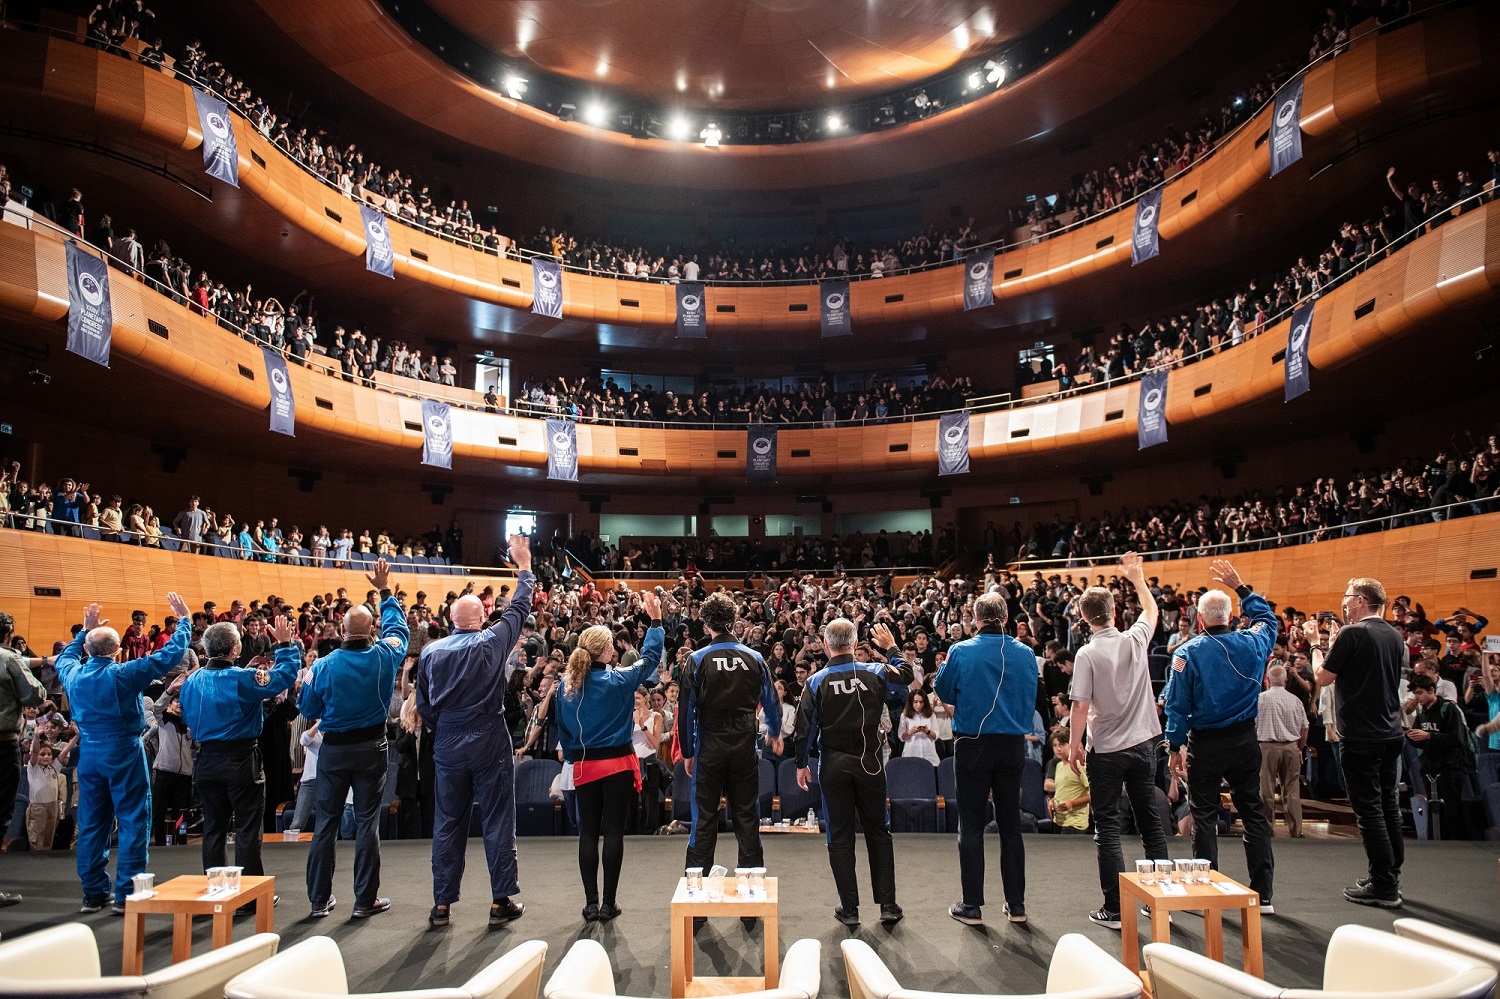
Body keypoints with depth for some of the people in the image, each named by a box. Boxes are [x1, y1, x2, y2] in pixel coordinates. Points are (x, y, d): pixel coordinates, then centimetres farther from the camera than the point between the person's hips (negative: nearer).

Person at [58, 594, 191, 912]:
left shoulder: (73, 674, 0)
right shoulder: (124, 674, -16)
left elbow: (65, 657, 26)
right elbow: (170, 654, -15)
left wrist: (85, 630, 31)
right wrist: (184, 619, -5)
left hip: (89, 755, 6)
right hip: (124, 754, -6)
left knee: (91, 824, 12)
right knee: (133, 822, 1)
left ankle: (93, 893, 19)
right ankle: (127, 894, 1)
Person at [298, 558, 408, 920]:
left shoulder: (325, 665, -11)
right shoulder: (384, 657, -9)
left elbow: (307, 709, 0)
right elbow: (398, 627, 12)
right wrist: (385, 592, 22)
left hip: (334, 748, 0)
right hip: (371, 747, 0)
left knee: (326, 822, 11)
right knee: (367, 822, 5)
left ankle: (319, 899, 19)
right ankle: (365, 900, 10)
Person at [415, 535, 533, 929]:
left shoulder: (431, 651, -2)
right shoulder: (492, 642, -10)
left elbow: (423, 705, 5)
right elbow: (520, 608, 3)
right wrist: (524, 566, 14)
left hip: (447, 747, 3)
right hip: (490, 744, -3)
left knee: (447, 823, 11)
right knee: (497, 821, 5)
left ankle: (442, 904, 17)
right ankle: (501, 901, 10)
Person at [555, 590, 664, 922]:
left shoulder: (567, 685, -2)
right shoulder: (617, 681, -13)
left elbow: (563, 727, 6)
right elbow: (650, 658, -2)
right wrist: (655, 620, 4)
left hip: (584, 766, 4)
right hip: (617, 762, -3)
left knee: (588, 832, 9)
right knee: (613, 832, 4)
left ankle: (591, 904, 12)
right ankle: (608, 904, 8)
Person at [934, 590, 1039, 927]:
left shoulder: (961, 652, -11)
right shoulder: (1025, 654, -3)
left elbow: (942, 691, 2)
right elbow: (1031, 700, 7)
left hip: (972, 744, -3)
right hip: (1013, 745, 3)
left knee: (971, 826, 6)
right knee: (1010, 825, 13)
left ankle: (972, 906, 10)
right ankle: (1016, 904, 19)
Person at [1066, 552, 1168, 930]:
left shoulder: (1087, 653, -15)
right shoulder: (1136, 639, -3)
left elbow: (1080, 706, -16)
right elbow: (1152, 610, 19)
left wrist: (1074, 746, -5)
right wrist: (1138, 579, 32)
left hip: (1106, 750, -4)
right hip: (1143, 743, 4)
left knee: (1107, 828, 3)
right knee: (1150, 821, 14)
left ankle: (1114, 909, 5)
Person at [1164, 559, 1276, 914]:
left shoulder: (1187, 653, -11)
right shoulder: (1252, 643, -4)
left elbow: (1177, 705, -9)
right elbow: (1267, 618, 20)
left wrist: (1176, 746, -2)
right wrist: (1241, 587, 23)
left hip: (1205, 744, -3)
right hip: (1245, 740, 3)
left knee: (1205, 816, 6)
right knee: (1253, 812, 11)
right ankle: (1263, 893, 15)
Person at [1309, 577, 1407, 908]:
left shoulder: (1352, 634, -16)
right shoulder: (1395, 636, 9)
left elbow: (1323, 677, -10)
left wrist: (1316, 644, 4)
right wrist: (1334, 644, 17)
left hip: (1360, 736, -8)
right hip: (1391, 733, 8)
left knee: (1368, 809, -2)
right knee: (1388, 805, 16)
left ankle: (1384, 886, 2)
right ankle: (1391, 875, 26)